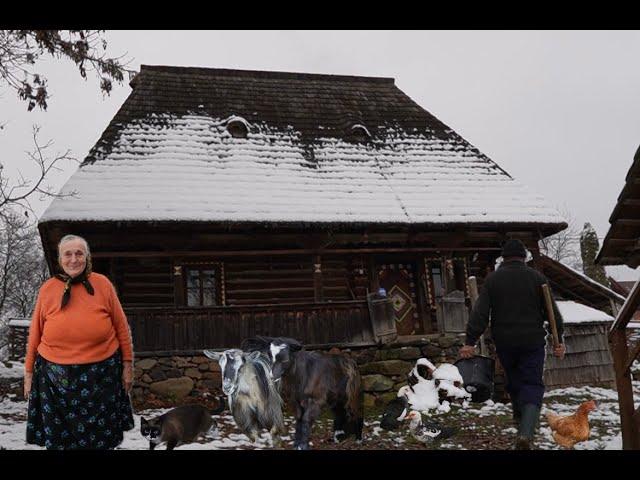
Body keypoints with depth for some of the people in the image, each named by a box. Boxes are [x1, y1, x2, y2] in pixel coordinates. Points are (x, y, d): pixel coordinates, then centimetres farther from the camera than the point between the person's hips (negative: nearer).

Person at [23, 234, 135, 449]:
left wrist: (127, 364, 4)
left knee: (101, 440, 10)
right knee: (59, 440, 10)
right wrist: (29, 372, 11)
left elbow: (121, 327, 3)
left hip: (101, 374, -1)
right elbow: (35, 334, 8)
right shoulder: (47, 289, 0)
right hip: (56, 377, 1)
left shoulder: (102, 284, -3)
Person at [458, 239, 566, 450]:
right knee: (532, 384, 2)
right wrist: (558, 339, 10)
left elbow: (479, 312, -7)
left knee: (514, 381, 20)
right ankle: (526, 432, -15)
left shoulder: (492, 279, 0)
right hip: (532, 341, -1)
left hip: (504, 342, 1)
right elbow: (552, 312, 1)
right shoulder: (537, 277, 1)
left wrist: (470, 342, -8)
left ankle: (520, 417, 36)